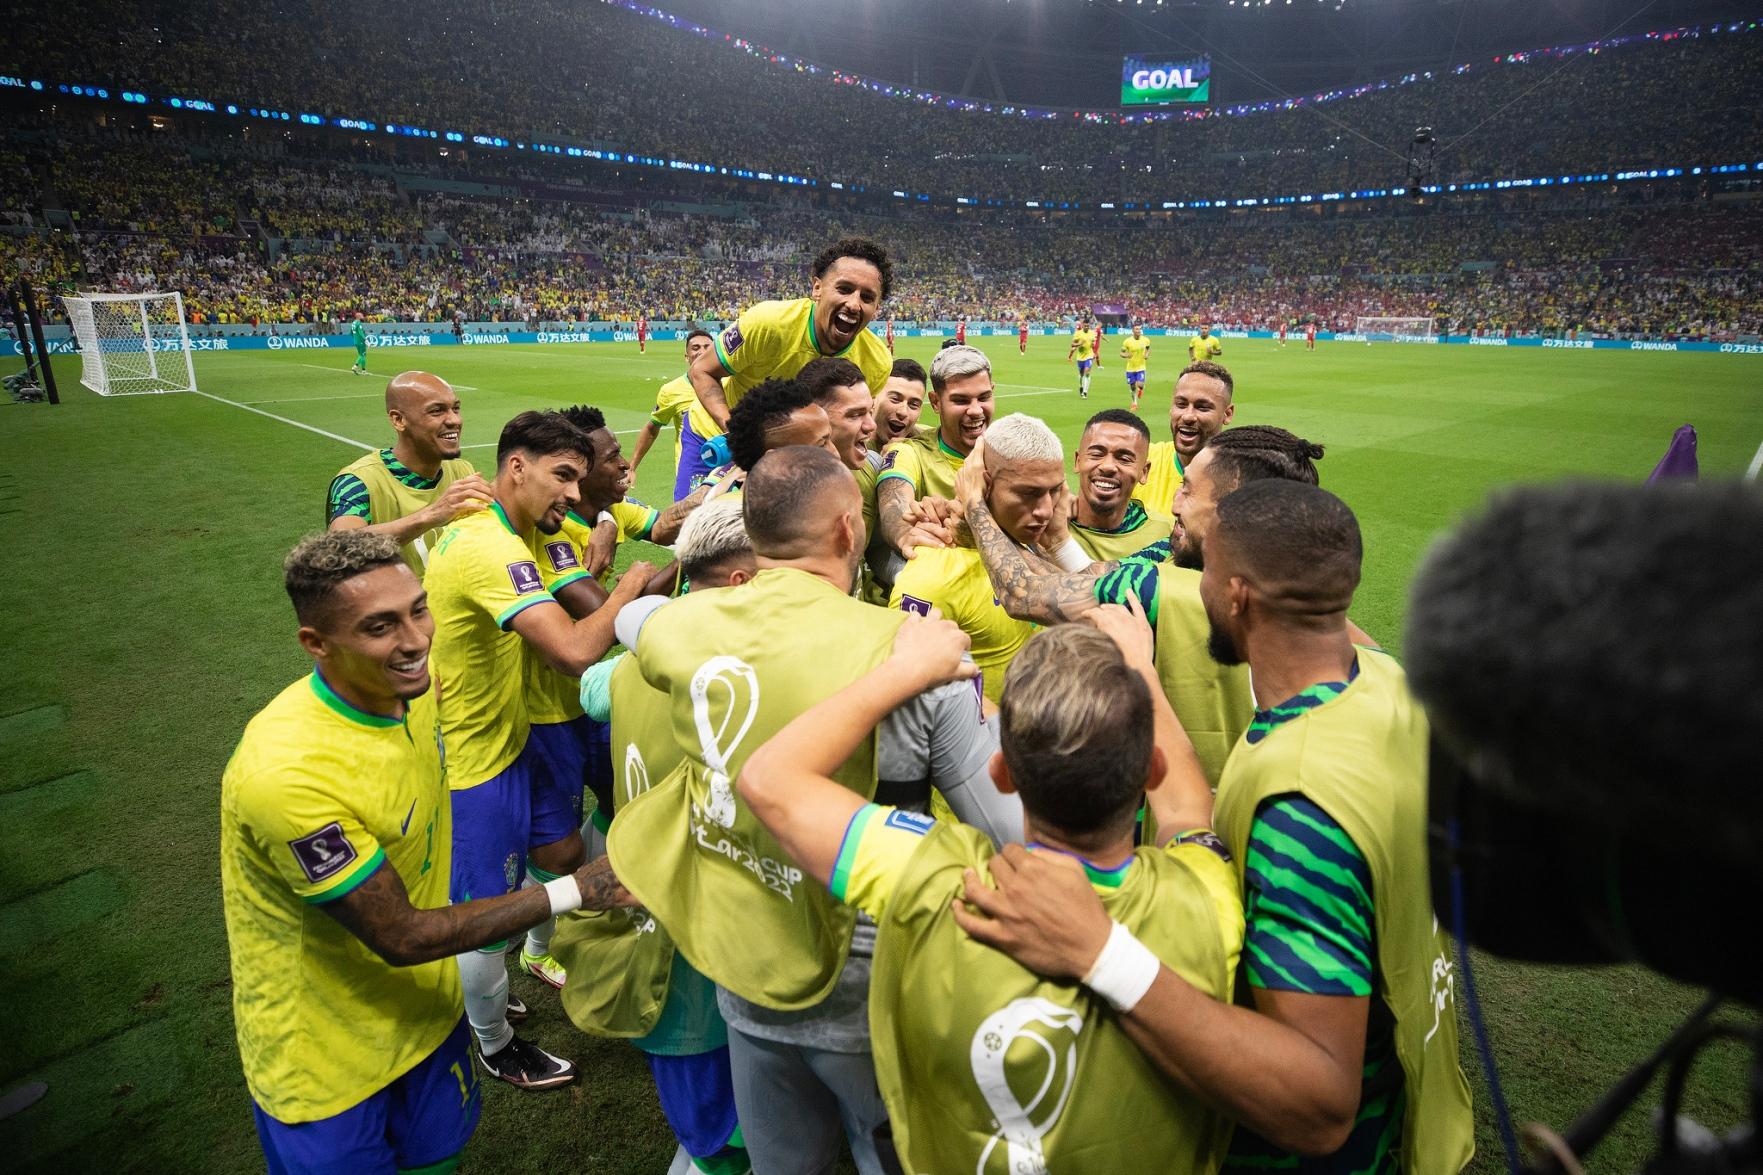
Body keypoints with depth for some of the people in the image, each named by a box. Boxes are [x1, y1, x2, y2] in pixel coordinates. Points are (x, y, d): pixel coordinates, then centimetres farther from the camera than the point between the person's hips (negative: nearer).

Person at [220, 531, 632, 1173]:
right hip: (327, 1059, -6)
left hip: (427, 1009, 6)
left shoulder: (410, 688, -12)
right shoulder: (286, 771, -35)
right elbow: (400, 936, -26)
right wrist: (568, 892, -23)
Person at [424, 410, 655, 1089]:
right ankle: (497, 1047, 34)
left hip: (511, 737, 10)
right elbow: (574, 652, -39)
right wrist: (632, 584, -25)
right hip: (472, 759, -9)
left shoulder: (495, 527, 2)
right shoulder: (490, 549, -31)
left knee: (566, 854, 23)